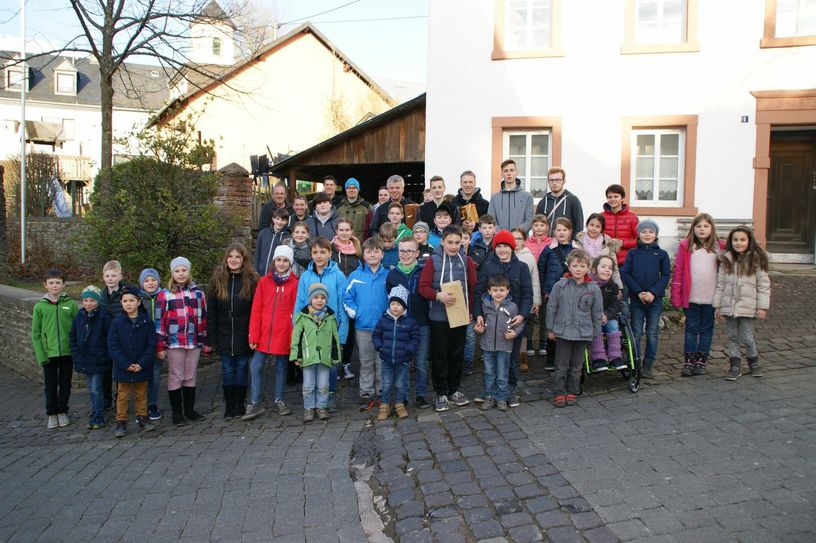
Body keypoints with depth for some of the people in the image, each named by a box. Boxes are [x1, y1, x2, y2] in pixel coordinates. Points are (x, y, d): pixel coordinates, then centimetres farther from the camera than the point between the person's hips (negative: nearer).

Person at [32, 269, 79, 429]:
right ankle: (52, 414, 23)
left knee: (65, 384, 11)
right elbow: (35, 333, 0)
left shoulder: (71, 304, -3)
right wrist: (40, 355, -7)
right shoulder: (39, 306, -1)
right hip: (48, 354, 0)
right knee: (50, 385, 10)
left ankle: (62, 412, 26)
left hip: (67, 352, 0)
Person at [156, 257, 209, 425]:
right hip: (174, 342, -3)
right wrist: (160, 346, -6)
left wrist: (206, 342, 9)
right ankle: (177, 412, 13)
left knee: (190, 377, 11)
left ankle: (190, 409, 22)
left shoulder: (198, 292, 9)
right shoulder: (165, 294, 1)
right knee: (175, 377, 4)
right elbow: (159, 320, -2)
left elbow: (204, 317, 11)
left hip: (194, 342, 3)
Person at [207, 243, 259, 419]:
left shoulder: (252, 280, -5)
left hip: (243, 335, -2)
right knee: (227, 369, 8)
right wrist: (210, 339, -3)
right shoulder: (217, 279, 1)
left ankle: (240, 404, 20)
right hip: (224, 335, 2)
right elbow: (210, 312, 1)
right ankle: (229, 405, 19)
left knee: (241, 368, 8)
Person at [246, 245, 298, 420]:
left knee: (281, 367, 11)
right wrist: (253, 335, -2)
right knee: (255, 367, 0)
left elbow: (296, 312, -2)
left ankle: (279, 401, 26)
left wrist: (294, 338, -6)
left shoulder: (295, 283, -2)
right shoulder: (264, 281, 4)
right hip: (263, 334, 2)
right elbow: (256, 310, 2)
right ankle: (255, 404, 11)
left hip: (283, 335, -2)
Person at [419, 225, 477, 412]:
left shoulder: (466, 261, 2)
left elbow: (473, 287, 6)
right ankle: (441, 393, 17)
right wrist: (438, 295, -23)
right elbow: (423, 287, -7)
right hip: (438, 317, -2)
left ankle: (454, 390, 27)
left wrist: (469, 308, -2)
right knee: (440, 355, 5)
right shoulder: (433, 260, -4)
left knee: (457, 354, 11)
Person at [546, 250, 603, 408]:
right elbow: (552, 308, 2)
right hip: (563, 332, -1)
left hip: (583, 334, 1)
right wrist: (550, 329, 3)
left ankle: (572, 392, 25)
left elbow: (597, 313, 5)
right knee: (561, 365, 6)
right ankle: (559, 393, 16)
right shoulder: (560, 286, -6)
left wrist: (596, 334, 8)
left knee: (577, 366, 12)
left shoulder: (593, 289, -3)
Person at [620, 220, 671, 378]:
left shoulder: (662, 254, 4)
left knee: (652, 334, 5)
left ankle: (648, 366, 13)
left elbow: (666, 276, -1)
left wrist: (653, 293, -14)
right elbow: (625, 274, -2)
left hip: (655, 299, 0)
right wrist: (639, 292, -13)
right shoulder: (632, 253, 4)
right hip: (636, 299, 0)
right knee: (636, 333, 4)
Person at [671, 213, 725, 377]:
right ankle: (688, 362, 12)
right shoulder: (686, 246, -2)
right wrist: (676, 296, -6)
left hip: (711, 297, 1)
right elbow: (678, 271, -3)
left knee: (706, 329, 10)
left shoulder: (720, 247, 1)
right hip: (691, 297, -1)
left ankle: (701, 361, 19)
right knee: (691, 329, 6)